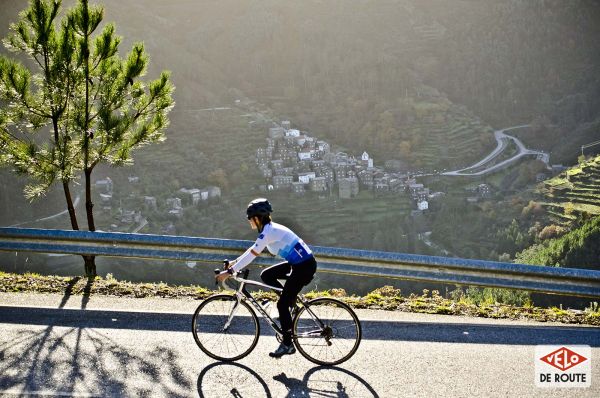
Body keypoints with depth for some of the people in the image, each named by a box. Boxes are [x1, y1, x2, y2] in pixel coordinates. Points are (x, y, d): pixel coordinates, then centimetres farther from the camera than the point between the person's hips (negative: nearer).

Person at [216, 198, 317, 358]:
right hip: (297, 263, 9)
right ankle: (291, 299, 16)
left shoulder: (268, 232, -17)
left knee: (282, 304, -3)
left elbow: (252, 255, -21)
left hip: (305, 266, -9)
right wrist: (234, 262, 18)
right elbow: (253, 250, 20)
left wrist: (229, 272, -18)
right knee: (266, 275, 12)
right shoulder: (270, 228, 12)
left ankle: (287, 344, 5)